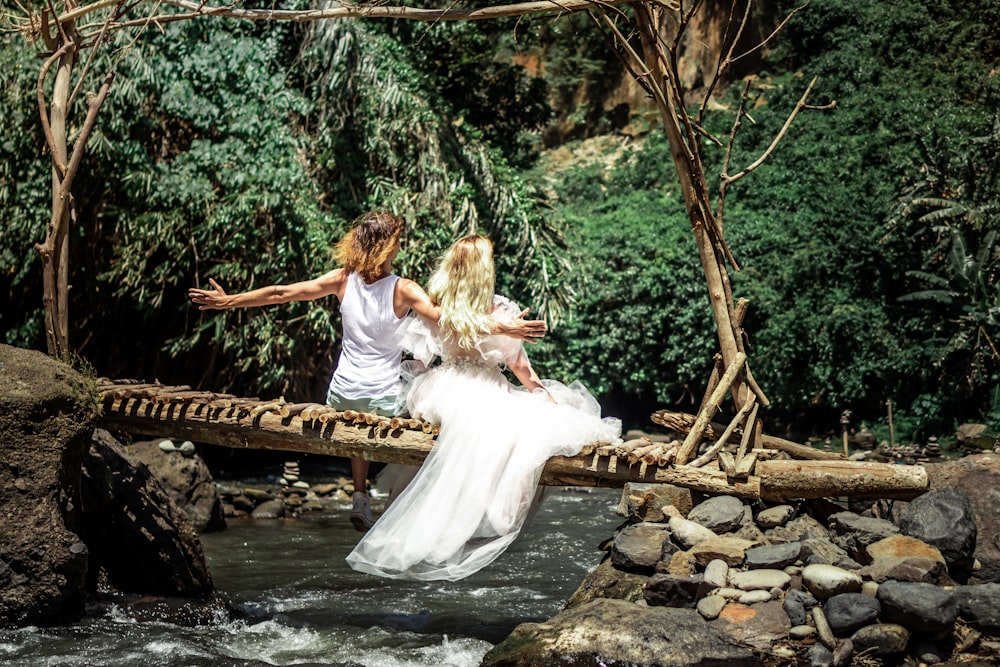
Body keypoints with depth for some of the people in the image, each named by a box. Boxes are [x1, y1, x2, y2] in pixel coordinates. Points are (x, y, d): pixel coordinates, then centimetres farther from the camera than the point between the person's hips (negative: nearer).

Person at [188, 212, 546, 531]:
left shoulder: (343, 280, -7)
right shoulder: (403, 290, -15)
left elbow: (280, 293, -4)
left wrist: (227, 300, 5)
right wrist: (504, 327, -28)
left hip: (343, 394, 4)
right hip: (384, 397, -4)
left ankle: (360, 495, 25)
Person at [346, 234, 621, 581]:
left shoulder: (436, 307, 0)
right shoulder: (498, 311, -10)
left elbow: (420, 353, 11)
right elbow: (519, 365, -4)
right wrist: (545, 395, 10)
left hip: (442, 393, 6)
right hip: (484, 393, -6)